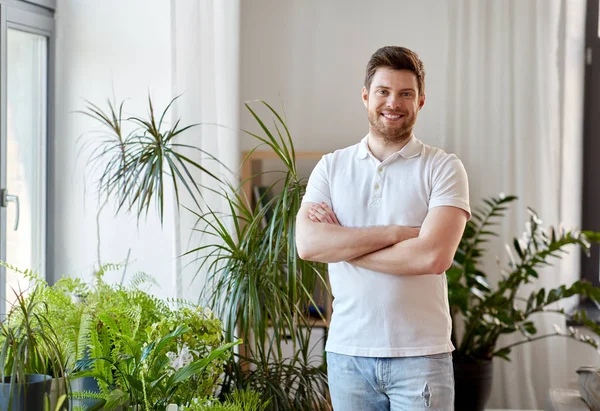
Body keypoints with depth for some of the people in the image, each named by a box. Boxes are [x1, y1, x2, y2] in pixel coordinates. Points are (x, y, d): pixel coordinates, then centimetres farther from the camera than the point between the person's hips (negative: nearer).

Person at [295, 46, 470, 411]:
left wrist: (341, 243, -9)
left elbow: (434, 256, -16)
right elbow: (307, 244, -8)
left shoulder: (443, 168, -2)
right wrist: (395, 232, -14)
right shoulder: (331, 167, 7)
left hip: (420, 353, -2)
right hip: (347, 352, 3)